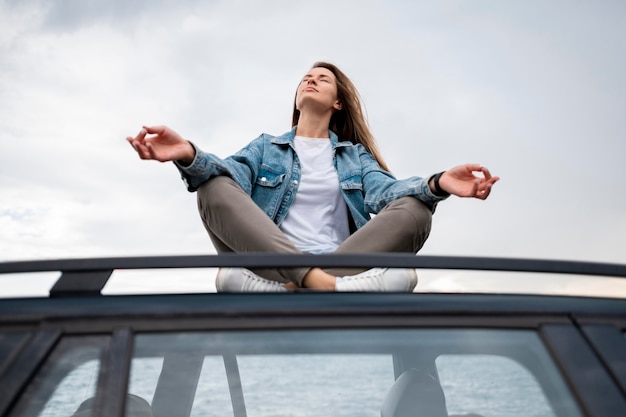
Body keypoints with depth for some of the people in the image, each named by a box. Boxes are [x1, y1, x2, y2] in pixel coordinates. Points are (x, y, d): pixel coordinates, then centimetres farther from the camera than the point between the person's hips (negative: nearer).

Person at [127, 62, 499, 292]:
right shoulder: (266, 147, 21)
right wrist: (190, 156, -25)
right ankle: (327, 287, -37)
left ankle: (289, 289, -34)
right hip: (269, 260, 0)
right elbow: (233, 172, -1)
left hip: (345, 260, 1)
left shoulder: (355, 154, 23)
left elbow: (384, 189, 1)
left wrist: (436, 184, -22)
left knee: (415, 209, -21)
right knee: (215, 189, -22)